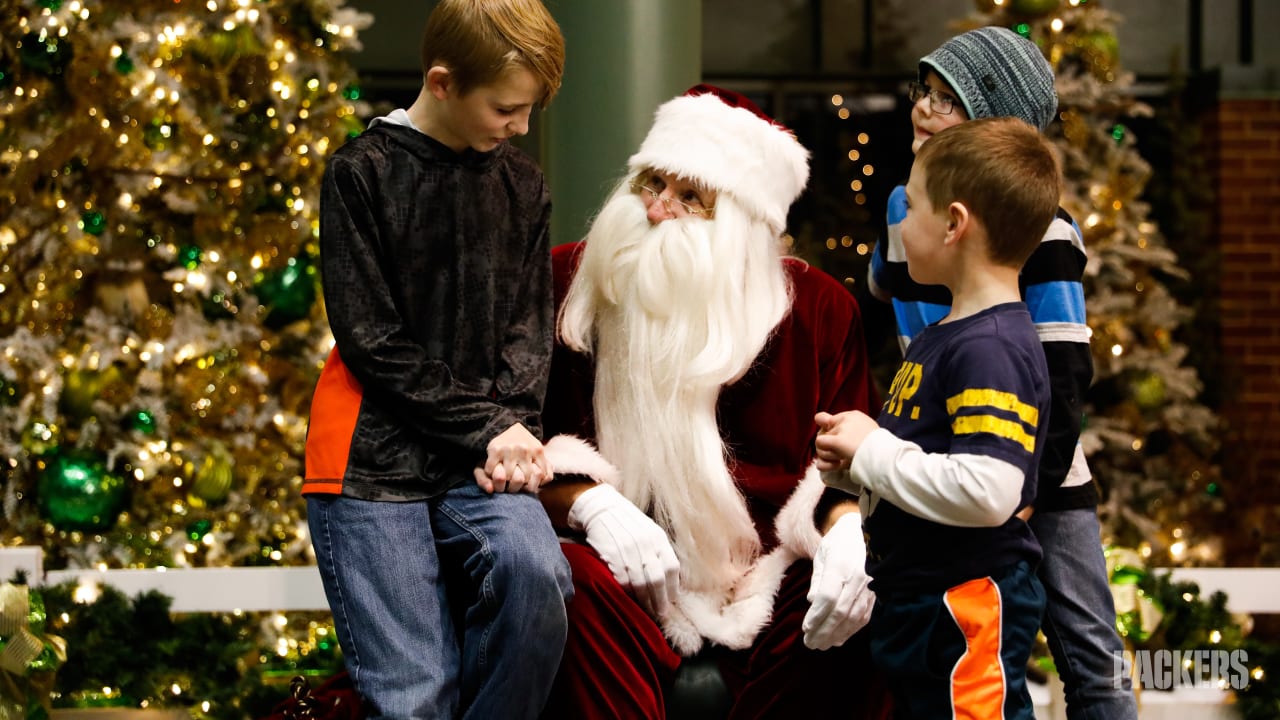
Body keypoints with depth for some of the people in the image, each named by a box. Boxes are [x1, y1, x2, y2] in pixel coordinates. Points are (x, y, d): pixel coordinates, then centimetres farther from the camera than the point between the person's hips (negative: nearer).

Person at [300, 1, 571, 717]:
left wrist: (515, 430, -9)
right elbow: (372, 340, -7)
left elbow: (530, 328, 10)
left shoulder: (524, 187, 12)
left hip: (483, 461, 3)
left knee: (534, 571, -30)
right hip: (374, 461, -3)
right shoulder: (363, 173, -2)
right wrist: (487, 428, -11)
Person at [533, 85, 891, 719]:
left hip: (771, 577, 2)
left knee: (857, 611, -30)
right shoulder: (566, 282, 5)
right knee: (578, 584, -36)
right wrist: (588, 504, -16)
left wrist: (847, 530, -15)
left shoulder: (819, 309, 7)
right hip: (634, 578, -1)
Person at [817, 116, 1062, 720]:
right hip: (909, 601, 11)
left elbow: (986, 490, -31)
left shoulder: (990, 350, -20)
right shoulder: (938, 335, 14)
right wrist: (850, 460, 5)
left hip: (967, 600, -11)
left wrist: (872, 451, -20)